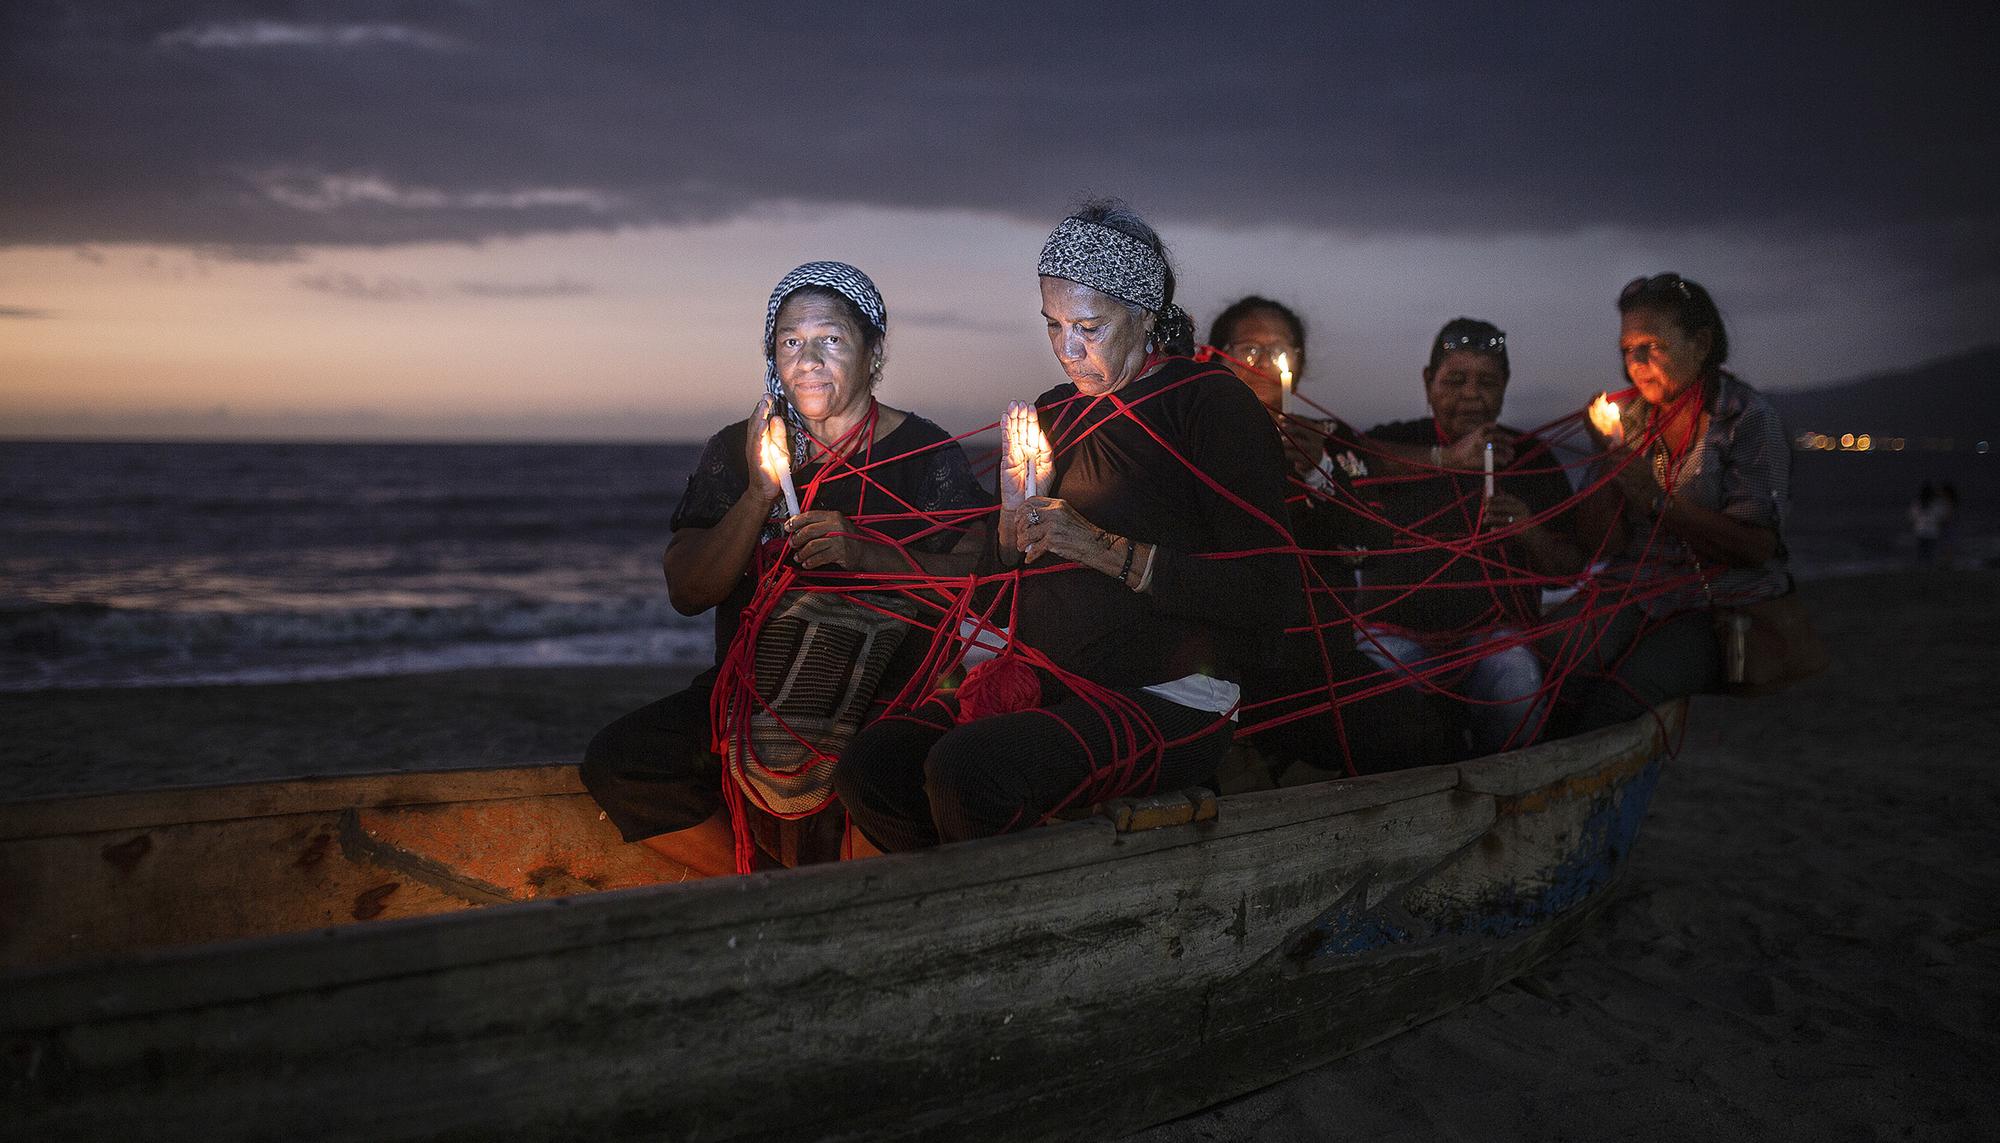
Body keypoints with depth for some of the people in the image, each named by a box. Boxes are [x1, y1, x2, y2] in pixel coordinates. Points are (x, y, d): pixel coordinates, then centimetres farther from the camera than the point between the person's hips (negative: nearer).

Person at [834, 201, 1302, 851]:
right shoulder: (1055, 412, 13)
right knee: (868, 768, -13)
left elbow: (1272, 597, -15)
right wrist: (1016, 510, -3)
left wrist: (1109, 551, -19)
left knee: (965, 767, -29)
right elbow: (1010, 578, 18)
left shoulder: (1210, 403, -6)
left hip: (1167, 701, -7)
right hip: (1042, 686, 7)